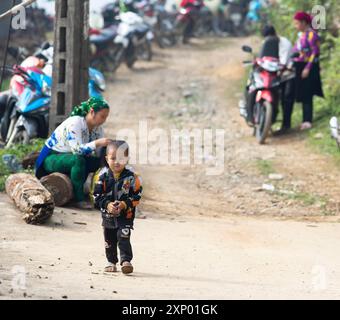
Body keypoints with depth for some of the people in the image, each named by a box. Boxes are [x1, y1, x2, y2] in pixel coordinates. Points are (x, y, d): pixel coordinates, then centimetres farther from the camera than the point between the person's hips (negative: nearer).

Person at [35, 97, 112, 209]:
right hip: (51, 158, -8)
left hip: (69, 156, 8)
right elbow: (77, 149, -35)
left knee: (99, 161, -13)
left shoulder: (97, 128, 0)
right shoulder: (75, 123, -25)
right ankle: (79, 200, -29)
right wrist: (97, 143, -44)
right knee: (78, 160, -37)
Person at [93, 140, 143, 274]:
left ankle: (126, 261, -17)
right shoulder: (104, 177, -4)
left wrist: (125, 204, -22)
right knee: (109, 240, 15)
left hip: (125, 215, -4)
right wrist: (107, 205, -21)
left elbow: (137, 196, -8)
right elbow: (97, 196, -4)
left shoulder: (131, 177, -9)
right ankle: (111, 262, 30)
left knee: (123, 238, -17)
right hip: (108, 216, 4)